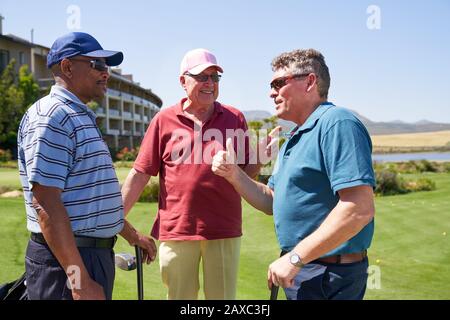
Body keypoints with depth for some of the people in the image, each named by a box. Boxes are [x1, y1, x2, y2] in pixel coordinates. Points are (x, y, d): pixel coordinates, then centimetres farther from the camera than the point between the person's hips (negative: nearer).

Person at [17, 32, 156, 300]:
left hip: (97, 254, 9)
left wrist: (132, 235, 28)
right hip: (66, 259, -9)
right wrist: (80, 280, -25)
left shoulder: (82, 118, 16)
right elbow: (46, 204, -22)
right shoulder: (51, 116, -14)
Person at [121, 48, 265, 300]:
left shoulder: (235, 118, 7)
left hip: (224, 230, 1)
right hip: (176, 229, 0)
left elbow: (247, 172, 9)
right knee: (179, 295, 13)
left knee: (223, 295, 11)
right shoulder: (164, 120, 3)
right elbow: (140, 174, 4)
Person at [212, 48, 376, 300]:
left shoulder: (337, 123, -17)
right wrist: (233, 175, -1)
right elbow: (271, 202, 16)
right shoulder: (296, 138, 14)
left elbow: (360, 208, -27)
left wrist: (295, 258, -23)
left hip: (329, 278, -9)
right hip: (300, 271, 9)